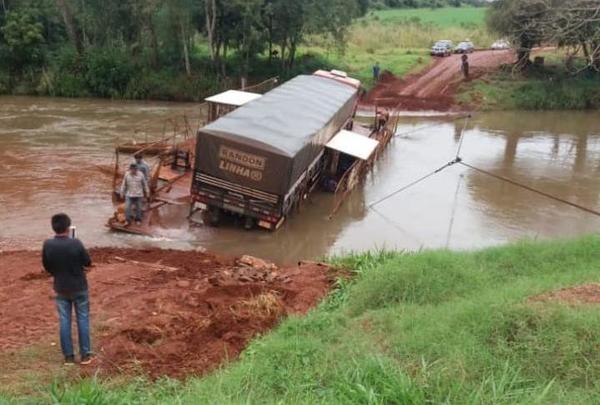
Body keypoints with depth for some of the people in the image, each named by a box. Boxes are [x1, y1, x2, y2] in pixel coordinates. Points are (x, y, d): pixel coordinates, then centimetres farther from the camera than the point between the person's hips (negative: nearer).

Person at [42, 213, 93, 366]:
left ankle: (68, 356, 16)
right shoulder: (76, 243, -20)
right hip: (79, 287, -2)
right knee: (83, 320, 10)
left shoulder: (47, 245, -10)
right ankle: (85, 354, 13)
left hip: (61, 288, 3)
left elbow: (47, 267, 2)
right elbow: (88, 263, -9)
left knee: (64, 321, 11)